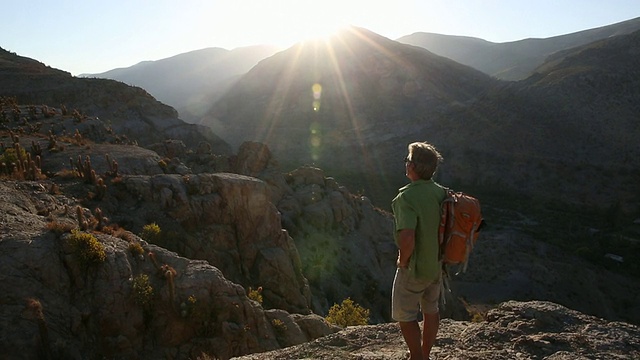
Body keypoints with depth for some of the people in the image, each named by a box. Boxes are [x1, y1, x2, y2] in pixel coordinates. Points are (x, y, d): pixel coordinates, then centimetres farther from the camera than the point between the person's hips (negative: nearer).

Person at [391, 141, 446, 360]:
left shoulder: (407, 197, -27)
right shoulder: (442, 192, -3)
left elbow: (407, 238, -37)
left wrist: (403, 260, -18)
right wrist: (440, 252, 13)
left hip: (415, 268, -7)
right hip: (437, 265, 8)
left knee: (404, 315, 12)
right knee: (431, 310, 23)